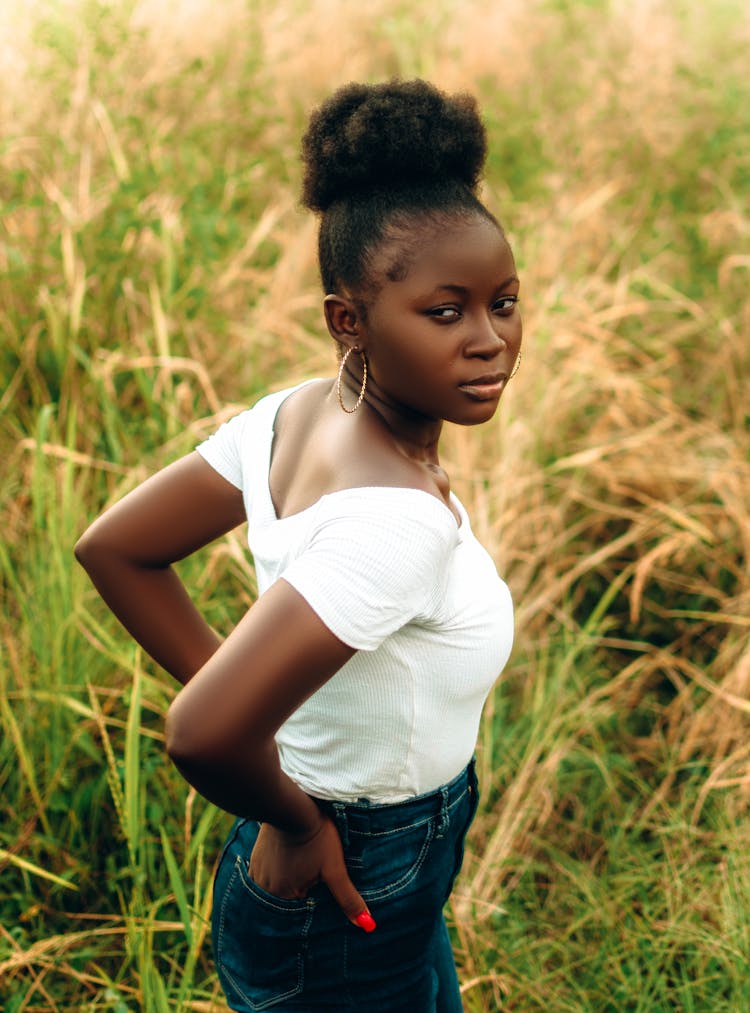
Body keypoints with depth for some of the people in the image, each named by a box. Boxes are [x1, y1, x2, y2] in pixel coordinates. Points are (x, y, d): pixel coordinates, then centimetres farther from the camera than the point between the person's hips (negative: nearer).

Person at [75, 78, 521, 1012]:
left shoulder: (294, 414, -10)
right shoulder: (398, 521, -35)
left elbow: (112, 548, -2)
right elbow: (204, 736, -42)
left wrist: (261, 709, -2)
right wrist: (295, 820, -21)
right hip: (346, 907, -8)